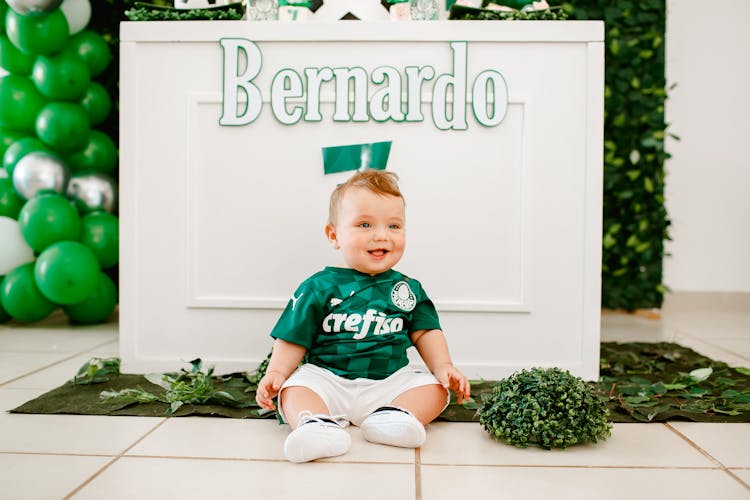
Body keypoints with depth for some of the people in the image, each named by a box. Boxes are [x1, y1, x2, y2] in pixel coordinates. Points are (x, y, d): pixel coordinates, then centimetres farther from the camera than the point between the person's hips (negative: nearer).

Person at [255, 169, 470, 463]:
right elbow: (293, 339, 1)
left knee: (435, 389, -15)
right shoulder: (319, 288, 0)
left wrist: (443, 367, -2)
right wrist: (276, 372, -14)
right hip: (326, 378, -2)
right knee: (293, 389, -25)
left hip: (391, 381, 3)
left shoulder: (408, 288, 9)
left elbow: (425, 331, 13)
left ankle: (396, 416, -36)